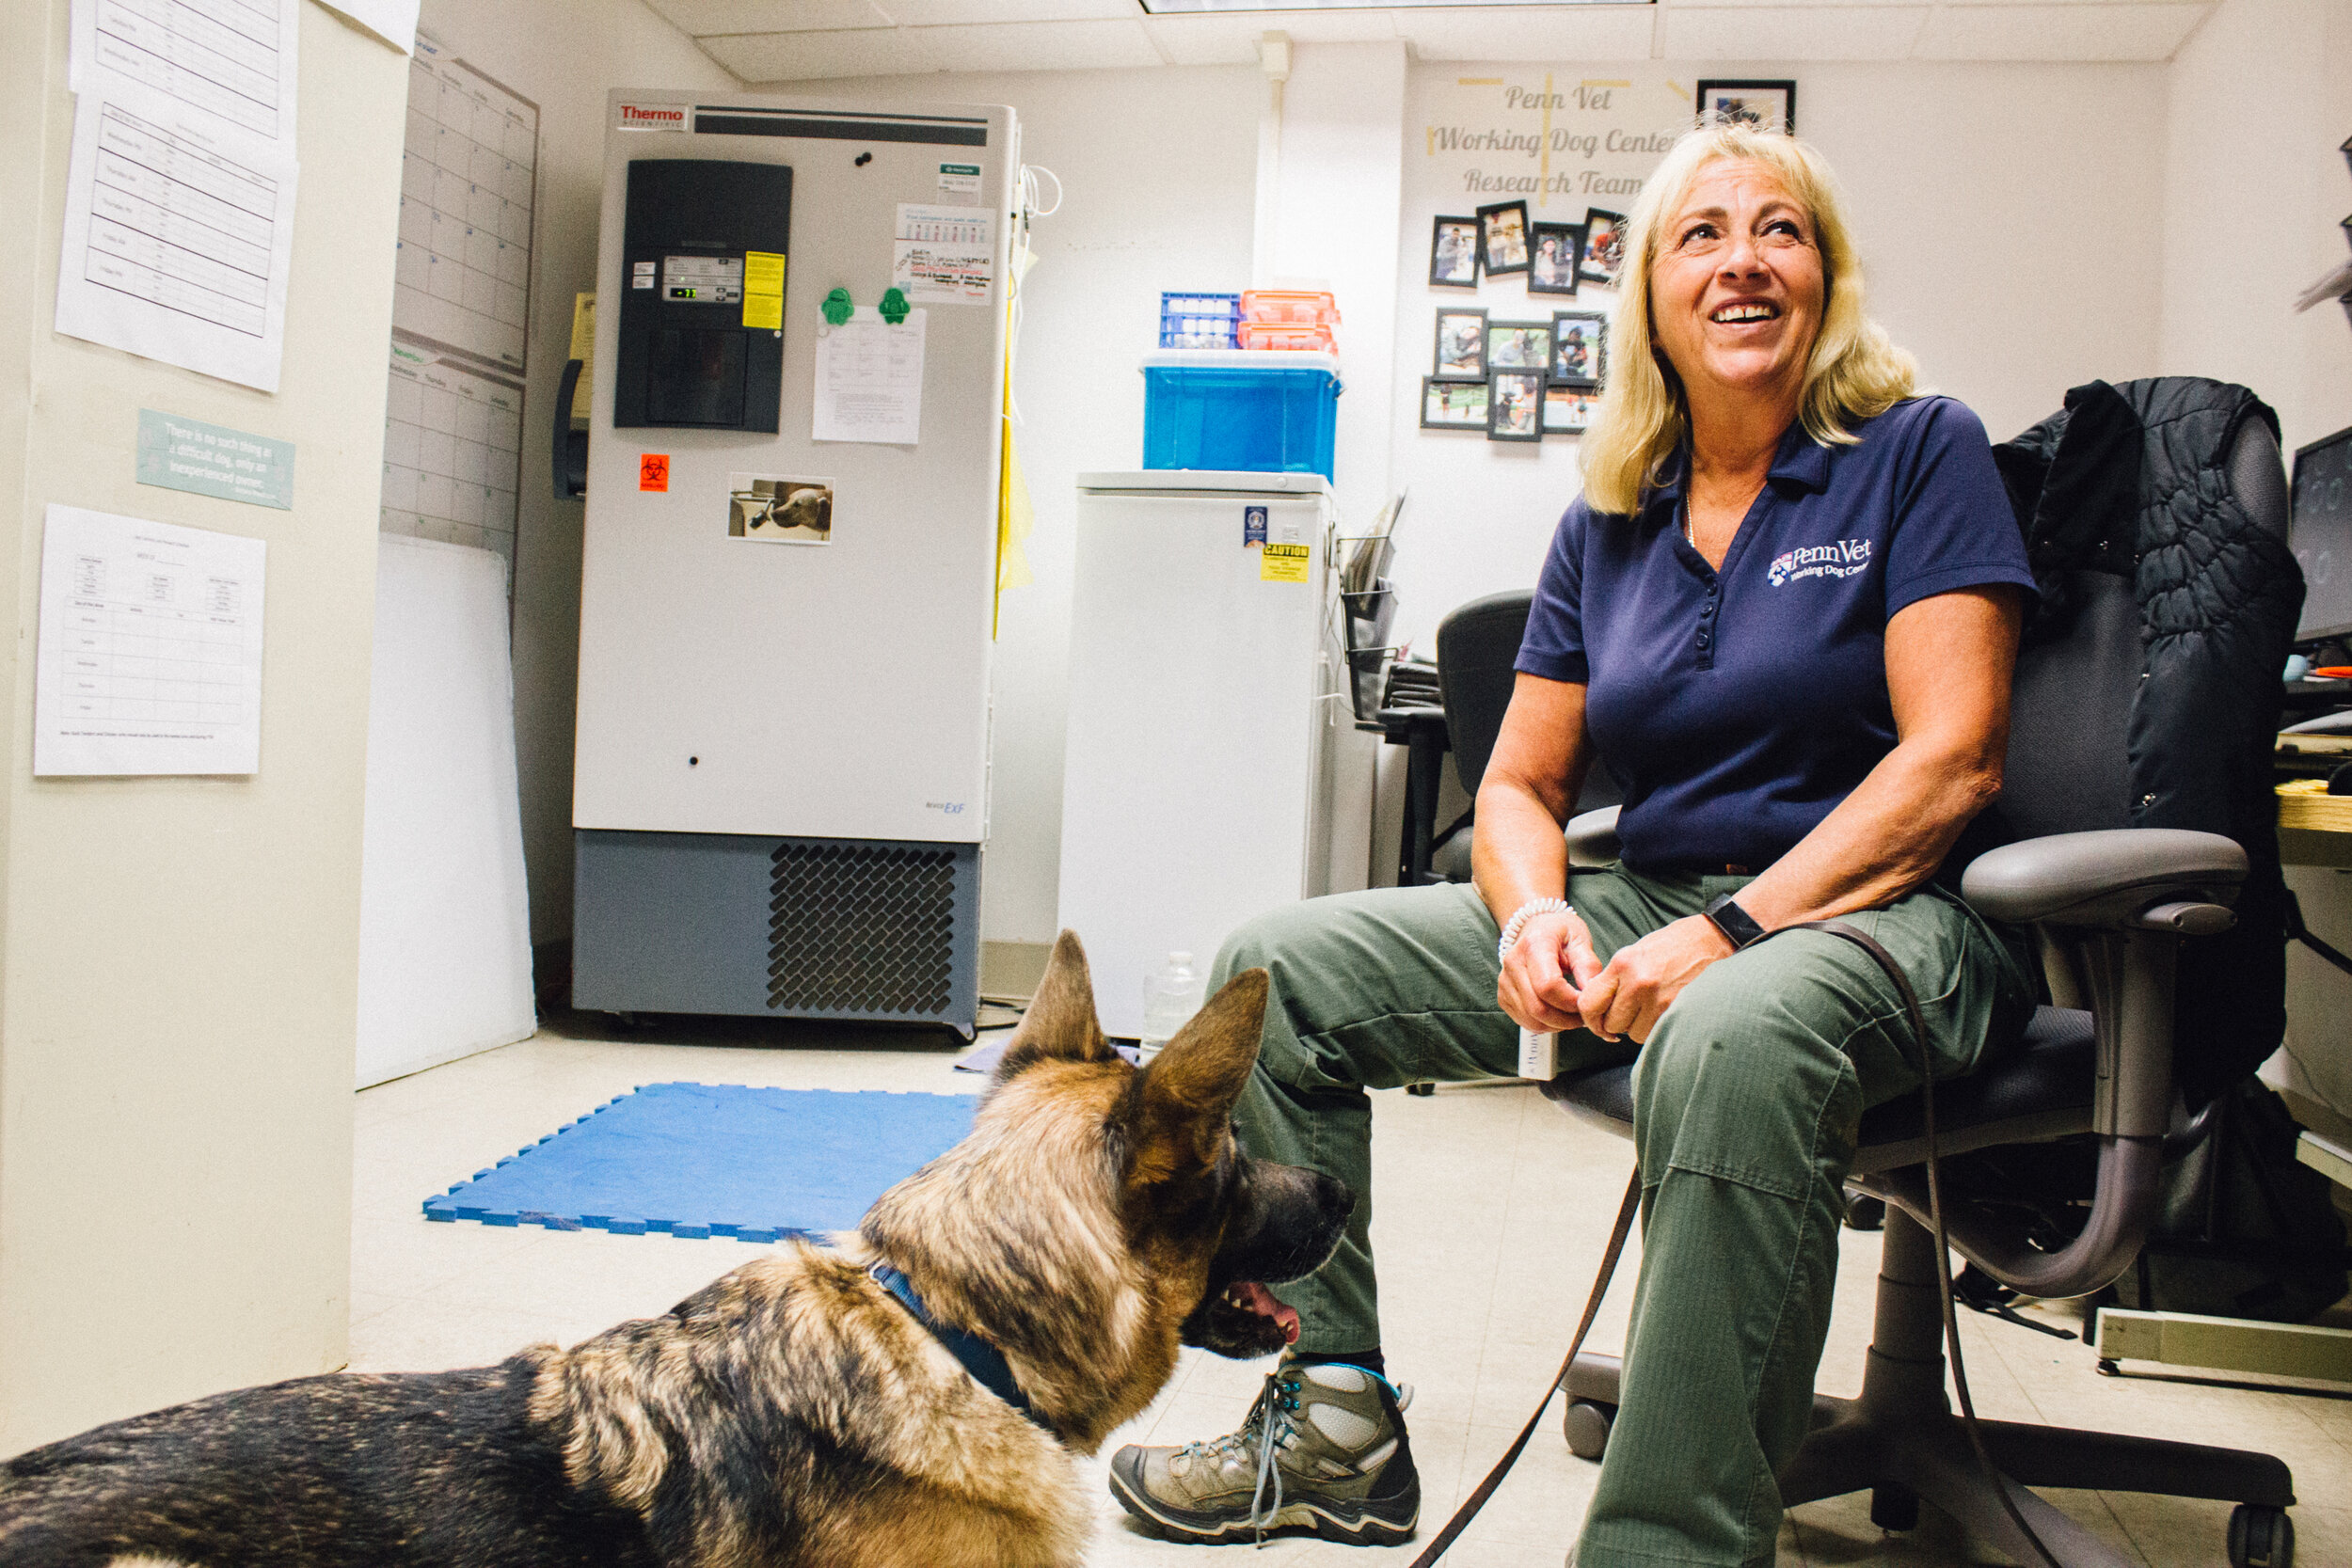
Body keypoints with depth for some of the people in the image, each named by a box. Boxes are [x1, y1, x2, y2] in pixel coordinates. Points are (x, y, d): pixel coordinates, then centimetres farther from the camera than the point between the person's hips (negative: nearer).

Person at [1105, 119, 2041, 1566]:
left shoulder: (1919, 450, -1)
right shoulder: (1608, 523, 12)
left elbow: (1949, 758, -12)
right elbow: (1520, 784, 13)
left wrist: (1727, 934, -21)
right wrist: (1534, 915, -11)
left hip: (1882, 911, -5)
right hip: (1645, 905, 6)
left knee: (1731, 1040, -43)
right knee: (1276, 972, -5)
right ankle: (1340, 1423, -1)